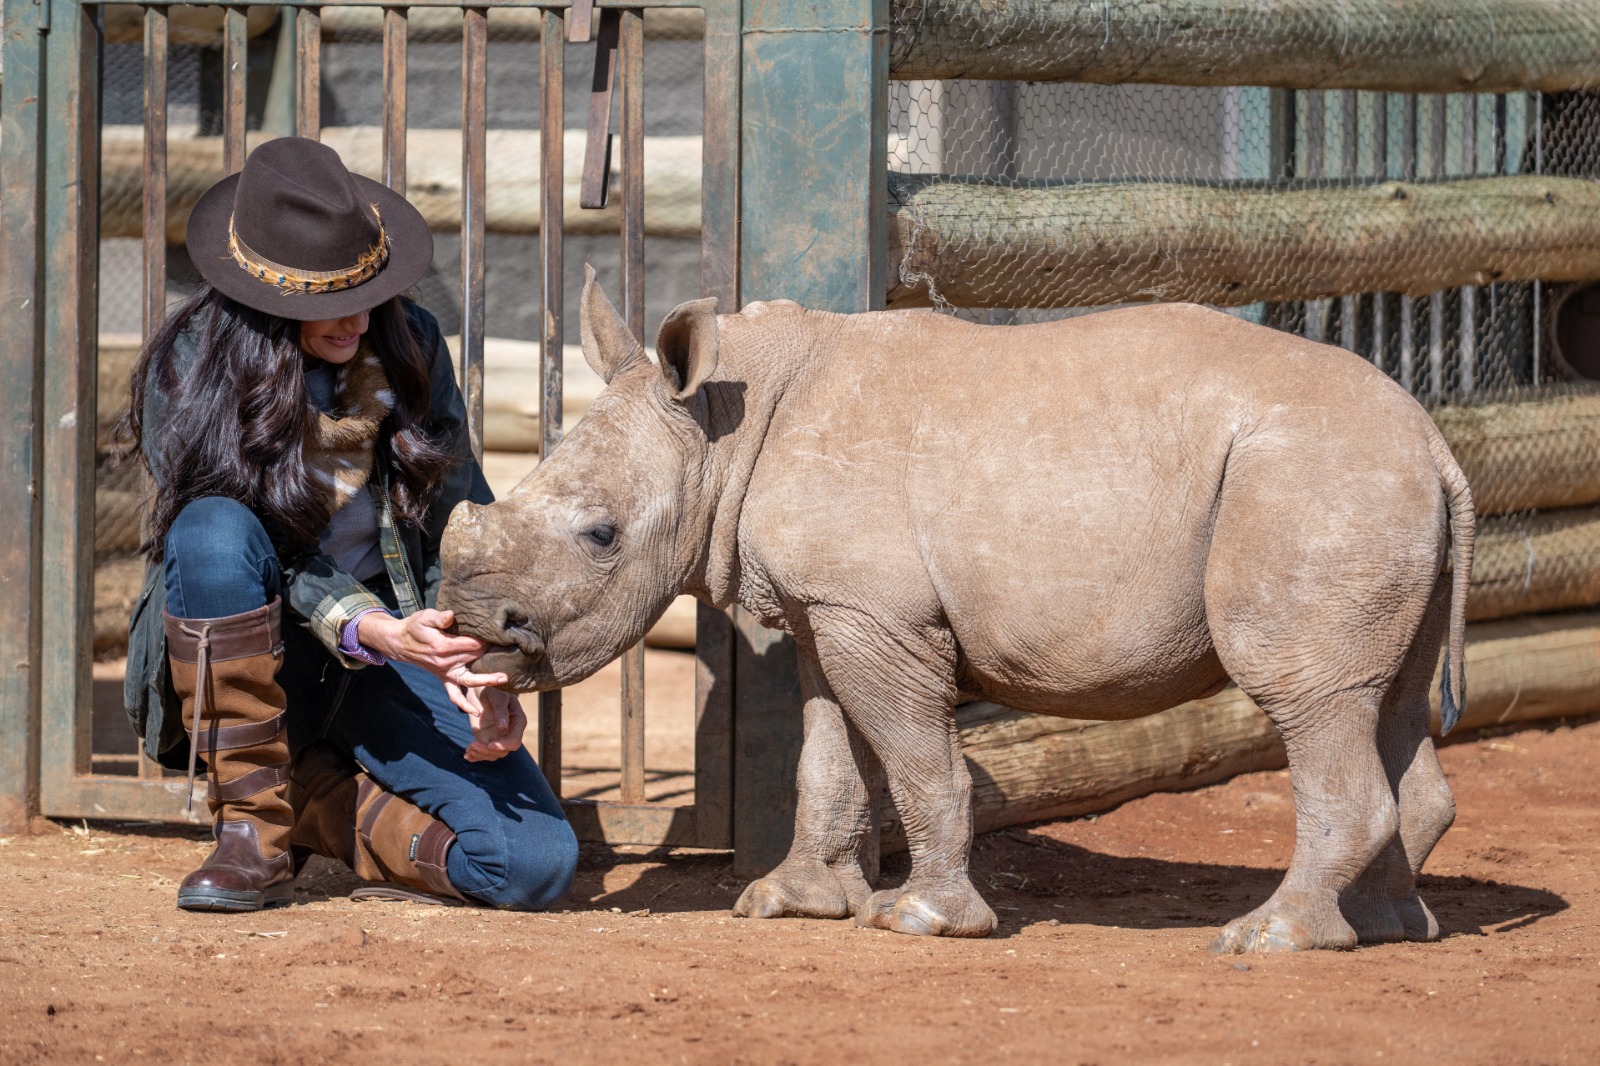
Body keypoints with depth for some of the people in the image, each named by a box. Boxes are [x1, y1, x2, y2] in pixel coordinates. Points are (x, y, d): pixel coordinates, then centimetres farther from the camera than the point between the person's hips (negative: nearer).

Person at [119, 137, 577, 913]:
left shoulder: (407, 347, -1)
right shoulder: (187, 372, -11)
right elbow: (264, 562, -18)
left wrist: (478, 669, -15)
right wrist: (378, 633, -35)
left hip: (388, 664, 2)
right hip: (247, 659, -2)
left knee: (537, 865, -21)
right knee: (213, 529, -37)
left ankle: (308, 802, 4)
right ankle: (253, 830, -23)